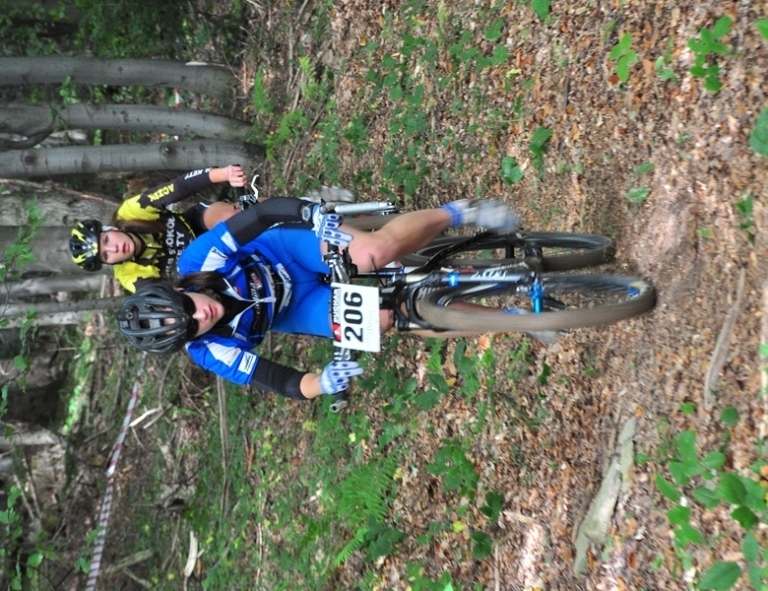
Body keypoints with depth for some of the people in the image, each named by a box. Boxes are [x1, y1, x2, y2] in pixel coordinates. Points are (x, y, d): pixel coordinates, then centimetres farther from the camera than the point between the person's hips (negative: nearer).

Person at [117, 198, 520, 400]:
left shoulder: (197, 259, -27)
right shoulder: (210, 351, -23)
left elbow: (266, 213, -25)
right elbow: (274, 381, -24)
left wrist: (324, 223, -39)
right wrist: (318, 385, -45)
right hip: (291, 310, 0)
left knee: (380, 248, -30)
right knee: (383, 317, -23)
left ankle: (456, 214, -2)